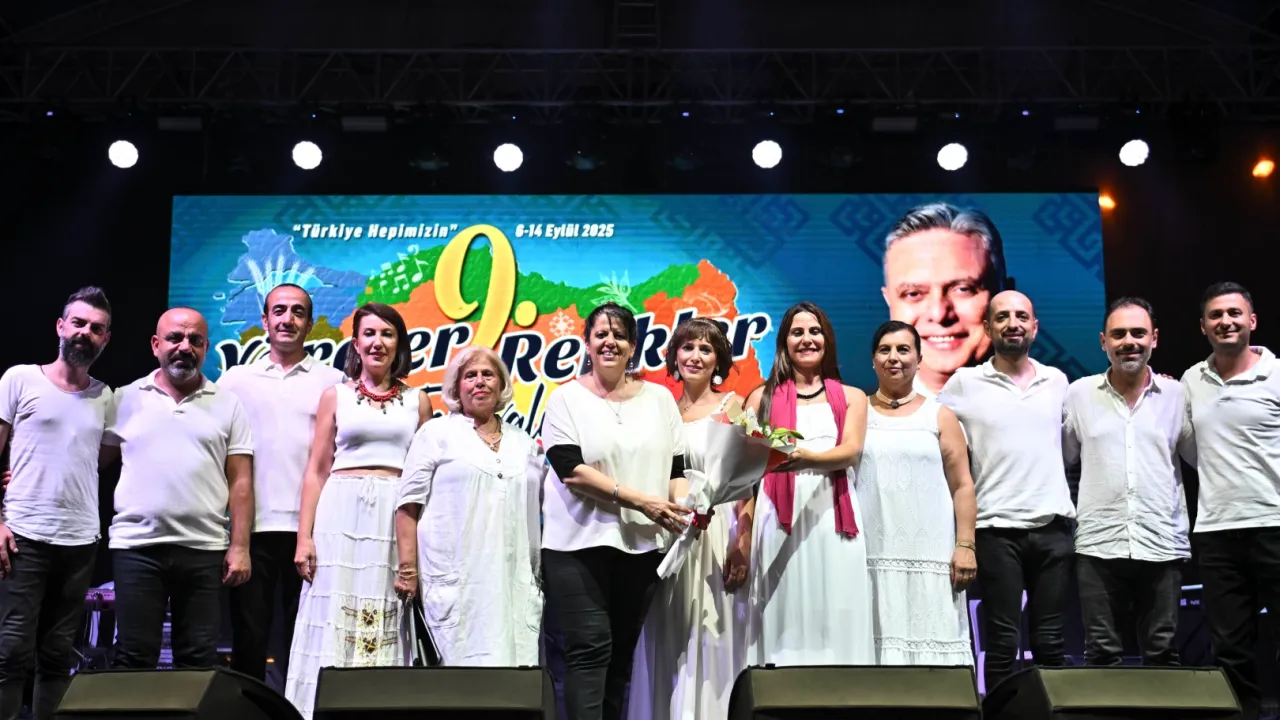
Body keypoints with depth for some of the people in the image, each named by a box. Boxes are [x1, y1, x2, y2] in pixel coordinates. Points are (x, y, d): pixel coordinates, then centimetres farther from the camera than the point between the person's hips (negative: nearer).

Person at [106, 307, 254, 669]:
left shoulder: (227, 405, 7)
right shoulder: (126, 399, 8)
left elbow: (240, 481, 4)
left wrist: (240, 546, -3)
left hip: (204, 550, 0)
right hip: (136, 545, 0)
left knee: (198, 659, 5)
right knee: (133, 656, 3)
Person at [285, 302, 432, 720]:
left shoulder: (417, 401, 11)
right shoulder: (336, 396, 10)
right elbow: (316, 470, 7)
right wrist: (304, 536, -3)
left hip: (398, 521, 0)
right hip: (341, 515, 0)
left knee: (387, 628, 2)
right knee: (334, 624, -3)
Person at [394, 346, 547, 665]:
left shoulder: (525, 444, 18)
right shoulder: (436, 433, 6)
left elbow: (539, 513, 21)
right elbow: (409, 505, 1)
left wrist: (540, 577, 13)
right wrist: (408, 569, -6)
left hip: (514, 584, 4)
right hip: (456, 581, -3)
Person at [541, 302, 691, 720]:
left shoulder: (659, 398, 11)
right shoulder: (567, 398, 0)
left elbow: (678, 467, 9)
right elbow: (570, 469, -11)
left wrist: (684, 508, -14)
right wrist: (640, 501, -17)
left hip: (643, 543, 4)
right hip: (580, 542, -3)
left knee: (622, 652, 8)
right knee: (590, 648, -11)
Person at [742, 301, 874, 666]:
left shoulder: (851, 398, 16)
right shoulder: (763, 398, 15)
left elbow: (851, 451, -2)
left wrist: (808, 459, -23)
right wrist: (743, 536, -5)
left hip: (834, 520, 0)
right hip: (781, 521, 0)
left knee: (838, 621, -5)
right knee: (785, 623, -6)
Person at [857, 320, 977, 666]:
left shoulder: (940, 416, 9)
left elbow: (962, 486, 5)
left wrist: (965, 545, -4)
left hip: (930, 555, 0)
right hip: (872, 554, 0)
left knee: (931, 638, -3)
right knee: (877, 640, -2)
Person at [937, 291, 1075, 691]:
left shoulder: (1057, 382, 11)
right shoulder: (964, 384, 1)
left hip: (1053, 527, 3)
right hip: (997, 529, -3)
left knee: (1050, 643, 6)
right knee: (1003, 643, 0)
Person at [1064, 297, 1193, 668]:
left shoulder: (1177, 395, 6)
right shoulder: (1079, 394, 5)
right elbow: (1058, 459, 12)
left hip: (1163, 545, 1)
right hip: (1099, 544, 0)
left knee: (1162, 652, 6)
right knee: (1102, 652, 3)